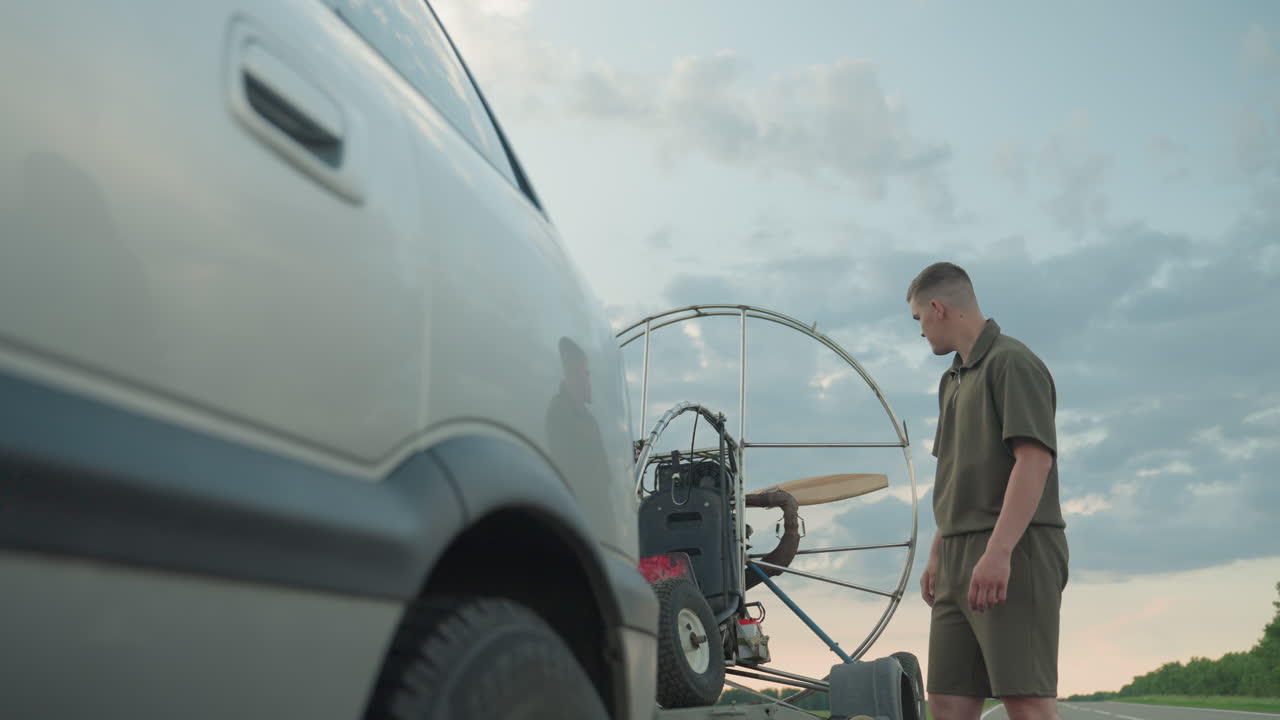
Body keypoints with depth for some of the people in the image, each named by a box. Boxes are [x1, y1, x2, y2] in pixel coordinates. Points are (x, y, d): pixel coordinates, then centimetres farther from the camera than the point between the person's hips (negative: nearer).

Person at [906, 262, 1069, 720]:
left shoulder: (1012, 363, -8)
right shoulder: (953, 380, 20)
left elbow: (1035, 460, -18)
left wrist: (998, 551, -25)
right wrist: (937, 554, 22)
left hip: (1016, 554, -9)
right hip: (960, 561, 9)